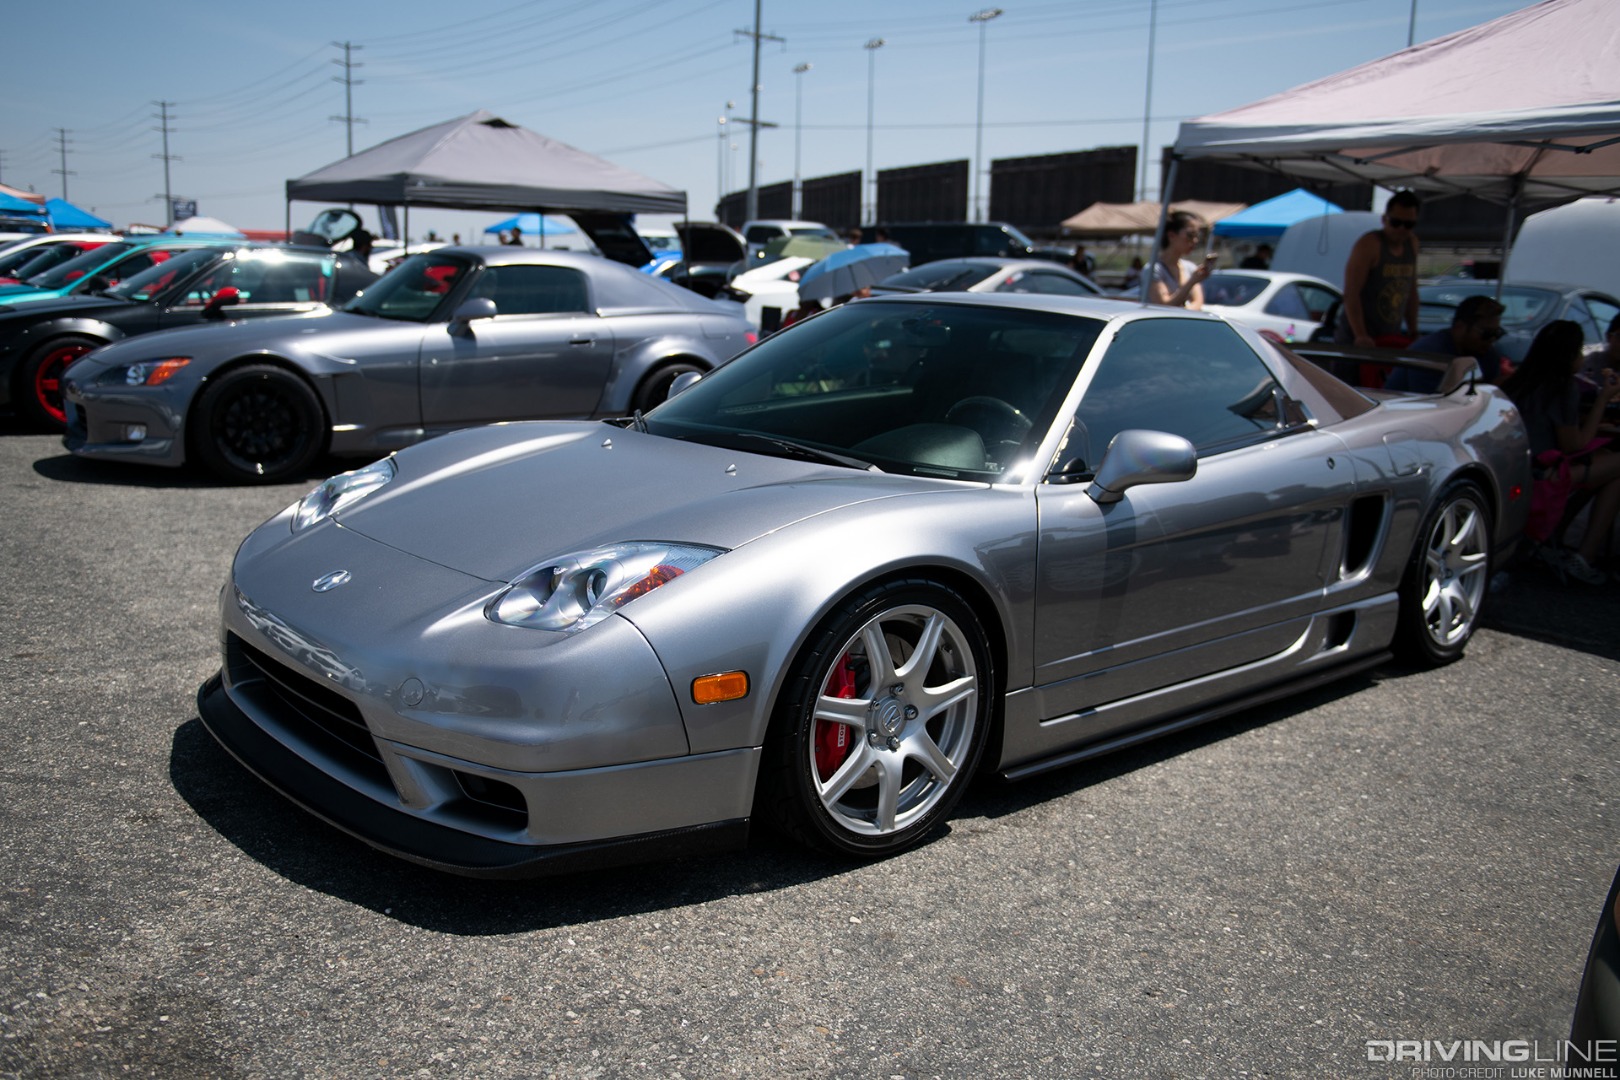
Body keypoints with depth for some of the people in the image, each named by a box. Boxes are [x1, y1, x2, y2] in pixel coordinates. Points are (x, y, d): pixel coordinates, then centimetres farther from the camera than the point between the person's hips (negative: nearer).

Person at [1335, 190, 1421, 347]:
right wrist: (1360, 335, -30)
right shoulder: (1369, 244, -10)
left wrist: (1413, 332, 11)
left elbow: (1412, 292, 20)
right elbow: (1351, 294, -19)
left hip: (1391, 340, 6)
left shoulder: (1412, 244, 12)